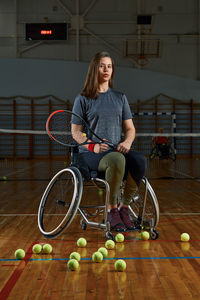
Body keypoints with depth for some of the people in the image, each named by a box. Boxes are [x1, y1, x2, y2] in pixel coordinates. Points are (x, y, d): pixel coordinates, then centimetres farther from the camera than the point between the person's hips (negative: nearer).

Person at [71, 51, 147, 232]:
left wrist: (127, 142, -9)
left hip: (116, 151, 4)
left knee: (140, 160, -30)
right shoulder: (83, 99, 6)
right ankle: (112, 210, -20)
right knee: (116, 159, -38)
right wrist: (92, 146, -17)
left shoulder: (120, 98, 17)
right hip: (90, 154, -3)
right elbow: (76, 131, 2)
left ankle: (124, 207, -14)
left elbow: (130, 128, 14)